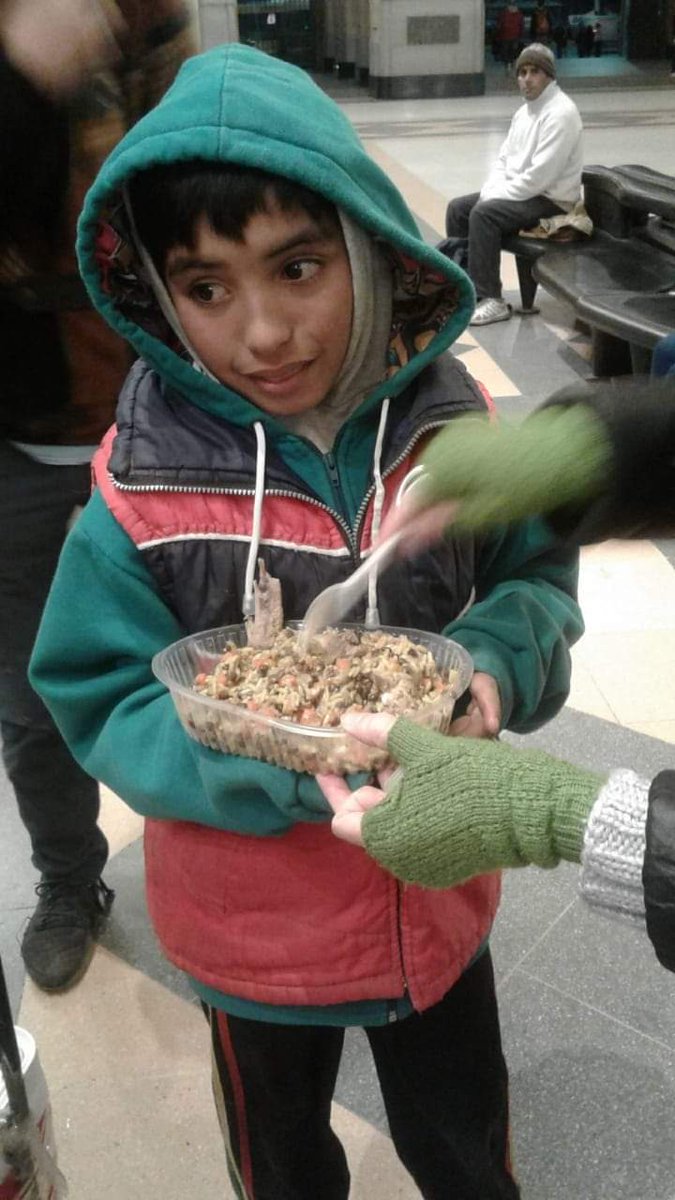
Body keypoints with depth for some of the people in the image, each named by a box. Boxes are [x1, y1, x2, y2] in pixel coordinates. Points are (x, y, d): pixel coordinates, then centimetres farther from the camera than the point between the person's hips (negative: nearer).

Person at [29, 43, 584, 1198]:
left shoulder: (450, 426, -16)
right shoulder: (144, 490, -22)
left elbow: (537, 579, -4)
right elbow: (105, 704, -16)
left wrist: (496, 665, -26)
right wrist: (281, 762, -33)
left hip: (438, 894, 2)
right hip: (254, 927, -1)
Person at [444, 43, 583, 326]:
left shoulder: (560, 112, -17)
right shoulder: (525, 111, 13)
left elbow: (539, 176, -25)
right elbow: (504, 159, 15)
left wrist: (494, 197, -18)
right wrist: (489, 192, -4)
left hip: (551, 200, -9)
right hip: (520, 193, 10)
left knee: (483, 214, -28)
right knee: (457, 208, 2)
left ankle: (491, 301, -25)